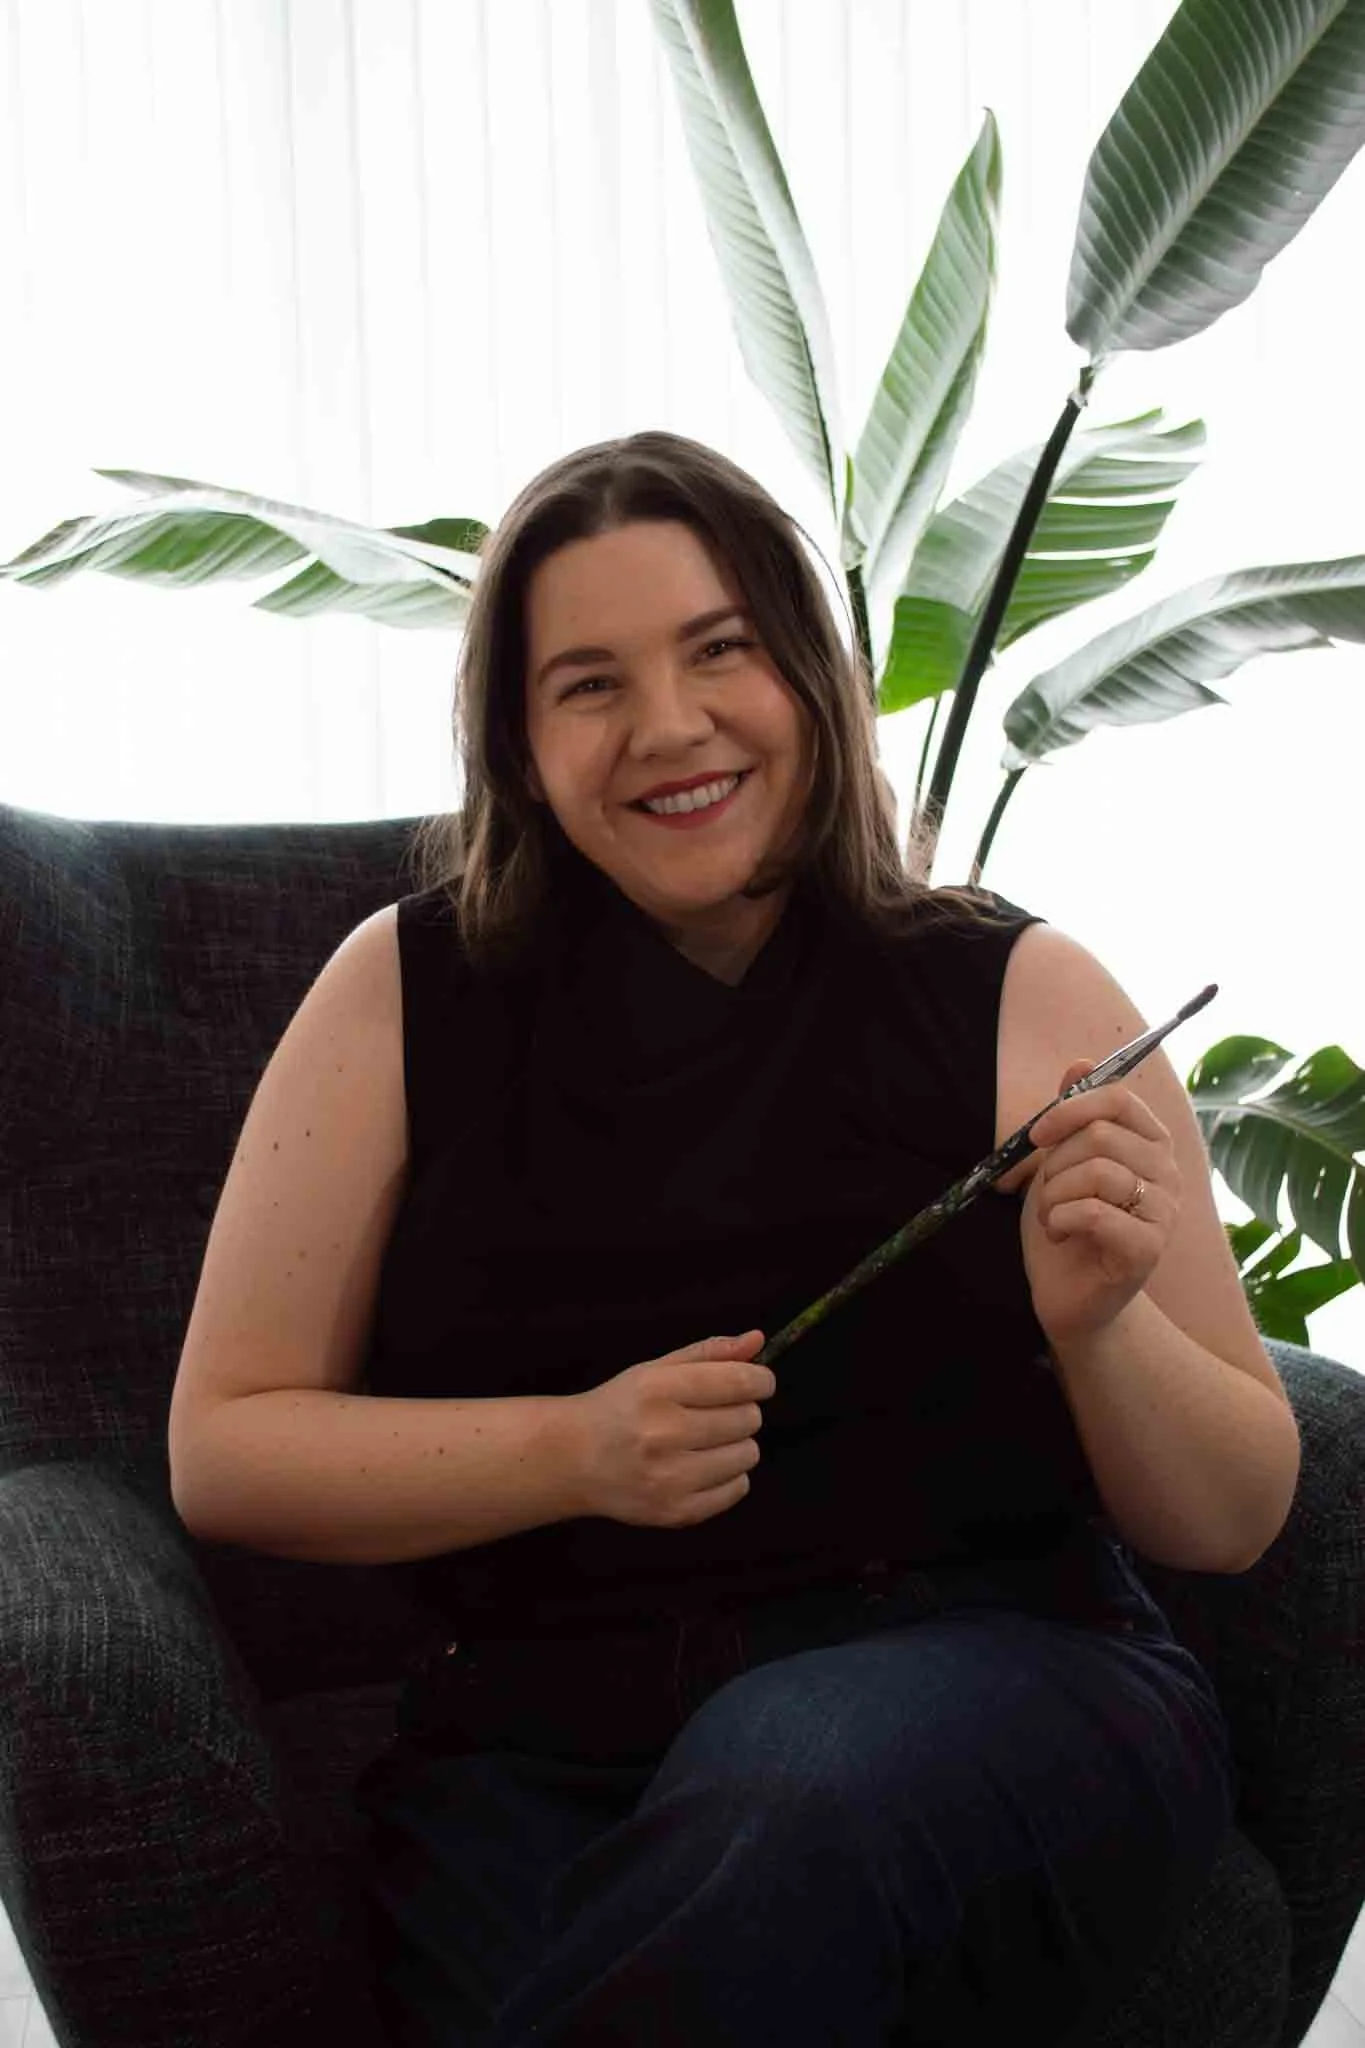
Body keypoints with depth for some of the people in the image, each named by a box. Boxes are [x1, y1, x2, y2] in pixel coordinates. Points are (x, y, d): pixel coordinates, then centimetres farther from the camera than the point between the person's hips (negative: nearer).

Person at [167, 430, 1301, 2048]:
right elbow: (221, 1450, 5)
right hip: (545, 1742, 0)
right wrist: (573, 1451, -10)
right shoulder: (409, 994, 6)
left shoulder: (1020, 996, 3)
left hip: (990, 1671, 0)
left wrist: (1099, 1328, -15)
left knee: (795, 1795, -34)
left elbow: (1236, 1526, 7)